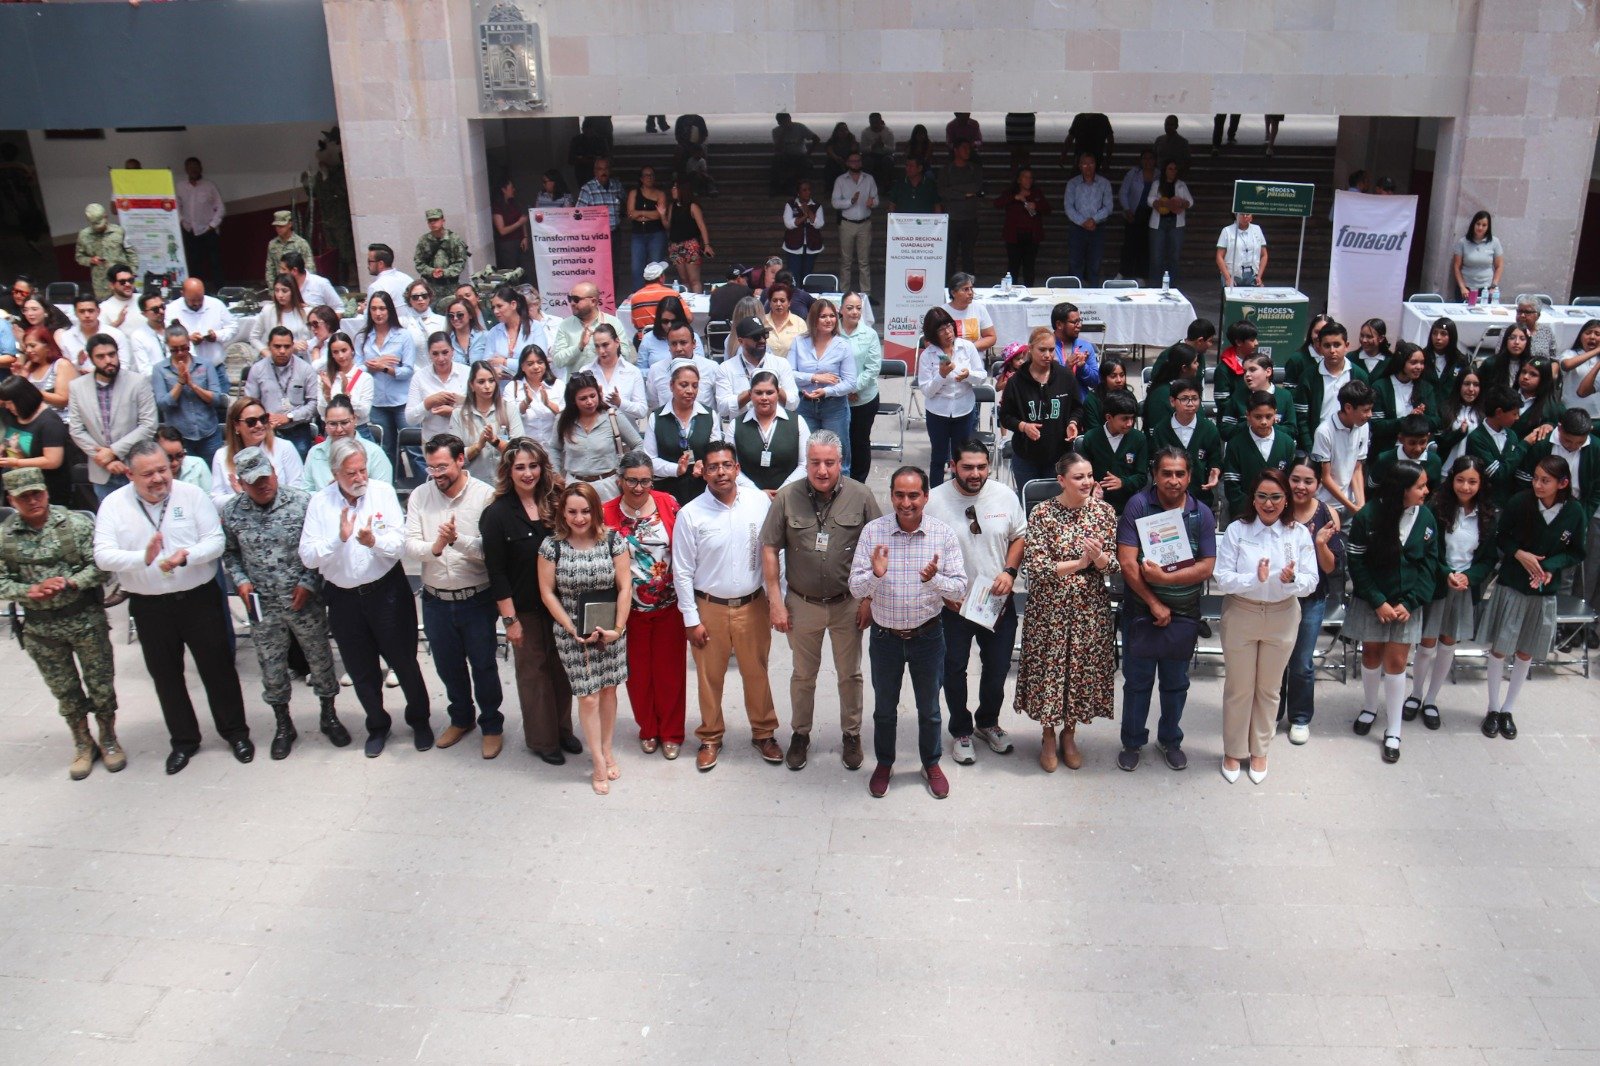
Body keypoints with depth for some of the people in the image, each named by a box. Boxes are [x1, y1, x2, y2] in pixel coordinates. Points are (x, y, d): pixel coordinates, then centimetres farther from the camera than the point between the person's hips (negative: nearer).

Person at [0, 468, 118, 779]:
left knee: (100, 684, 8)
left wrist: (69, 583, -24)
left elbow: (100, 566, -9)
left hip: (86, 618, -2)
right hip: (39, 628, 2)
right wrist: (31, 591, -18)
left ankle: (109, 740, 28)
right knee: (64, 690, 14)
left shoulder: (76, 523, -9)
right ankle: (82, 744, 32)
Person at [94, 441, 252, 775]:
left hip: (199, 598, -1)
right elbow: (103, 556, -13)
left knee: (218, 668, 8)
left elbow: (215, 540, -9)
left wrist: (186, 556, -29)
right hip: (149, 606, 2)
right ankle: (183, 740, 31)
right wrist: (144, 558, -31)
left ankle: (236, 732, 25)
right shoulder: (114, 504, -4)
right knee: (165, 676, 14)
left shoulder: (192, 494, -6)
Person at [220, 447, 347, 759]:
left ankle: (329, 716, 32)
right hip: (262, 605, 2)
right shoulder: (231, 512, -5)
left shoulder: (301, 502, -12)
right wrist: (240, 580, -7)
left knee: (320, 658, 11)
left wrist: (308, 583, -13)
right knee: (271, 667, 13)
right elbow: (229, 553, 8)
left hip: (304, 601, -1)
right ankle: (283, 725, 32)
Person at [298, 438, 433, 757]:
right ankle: (377, 725, 35)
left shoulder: (383, 492, -6)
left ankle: (419, 719, 31)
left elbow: (399, 543, -13)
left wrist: (374, 541, -33)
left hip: (387, 591, -1)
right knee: (361, 670, 14)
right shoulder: (319, 503, -4)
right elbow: (308, 557, -12)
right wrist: (340, 538, -26)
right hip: (343, 597, 2)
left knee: (404, 661, 9)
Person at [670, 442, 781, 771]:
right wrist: (691, 619, -6)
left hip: (753, 605, 1)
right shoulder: (690, 515, -12)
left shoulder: (759, 501, -7)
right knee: (710, 677, 12)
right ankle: (710, 738, 32)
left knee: (757, 673, 14)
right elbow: (682, 572, -6)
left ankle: (763, 732, 34)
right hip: (709, 608, -1)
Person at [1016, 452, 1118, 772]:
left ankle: (1069, 735, 34)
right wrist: (1080, 562, -20)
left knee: (1083, 668, 12)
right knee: (1048, 668, 7)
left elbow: (1116, 564, -2)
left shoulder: (1104, 511, -2)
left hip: (1091, 608, 3)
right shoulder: (1042, 513, -11)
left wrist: (1099, 557, -23)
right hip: (1050, 608, -2)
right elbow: (1035, 566, -17)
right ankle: (1048, 737, 29)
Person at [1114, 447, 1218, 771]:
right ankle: (1132, 742, 27)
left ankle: (1170, 740, 35)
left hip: (1184, 614, 2)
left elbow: (1207, 567, -8)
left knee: (1176, 682, 17)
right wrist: (1154, 603, -13)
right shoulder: (1138, 505, -11)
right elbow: (1127, 562, -14)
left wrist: (1165, 577, -20)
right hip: (1141, 610, -2)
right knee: (1137, 681, 10)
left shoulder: (1202, 514, -3)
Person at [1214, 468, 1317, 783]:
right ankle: (1233, 751, 28)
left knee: (1268, 688, 15)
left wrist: (1292, 580, -29)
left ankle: (1259, 750, 33)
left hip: (1282, 618, 1)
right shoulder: (1236, 530, -9)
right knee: (1238, 688, 11)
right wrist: (1255, 580, -29)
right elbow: (1221, 578, -13)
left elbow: (1311, 582, -7)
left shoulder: (1299, 533, -4)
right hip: (1240, 615, -1)